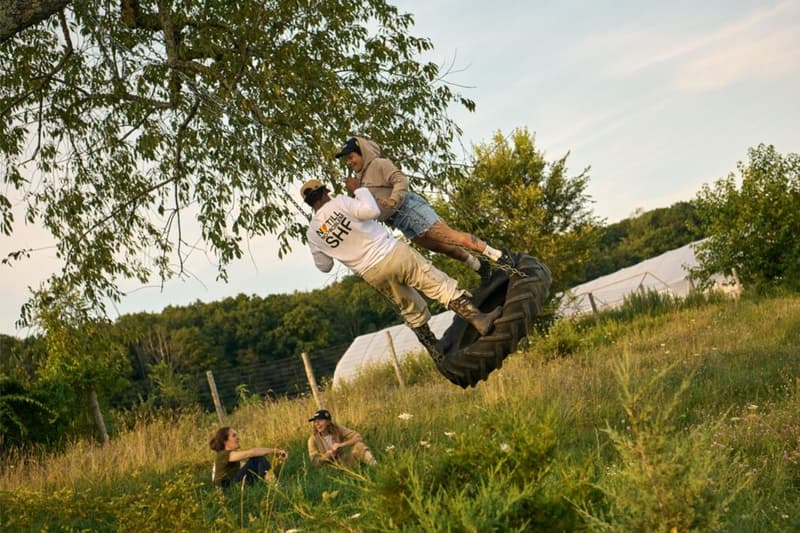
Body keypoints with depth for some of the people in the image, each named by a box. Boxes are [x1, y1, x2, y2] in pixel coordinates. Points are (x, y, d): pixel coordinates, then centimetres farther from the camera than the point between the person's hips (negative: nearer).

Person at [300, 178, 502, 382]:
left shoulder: (313, 232, 5)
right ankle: (478, 318, -12)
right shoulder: (339, 203, -9)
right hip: (392, 253, -5)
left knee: (413, 312, 19)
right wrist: (361, 191, -1)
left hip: (374, 276, 5)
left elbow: (324, 266, 16)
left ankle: (439, 358, 17)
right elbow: (372, 211, -18)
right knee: (441, 285, 0)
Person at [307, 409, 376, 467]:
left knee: (359, 445, -22)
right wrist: (330, 452, -22)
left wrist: (341, 445, -26)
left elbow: (358, 437, -14)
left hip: (343, 462, 1)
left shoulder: (337, 429, -8)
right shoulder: (313, 440, -10)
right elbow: (315, 462, -12)